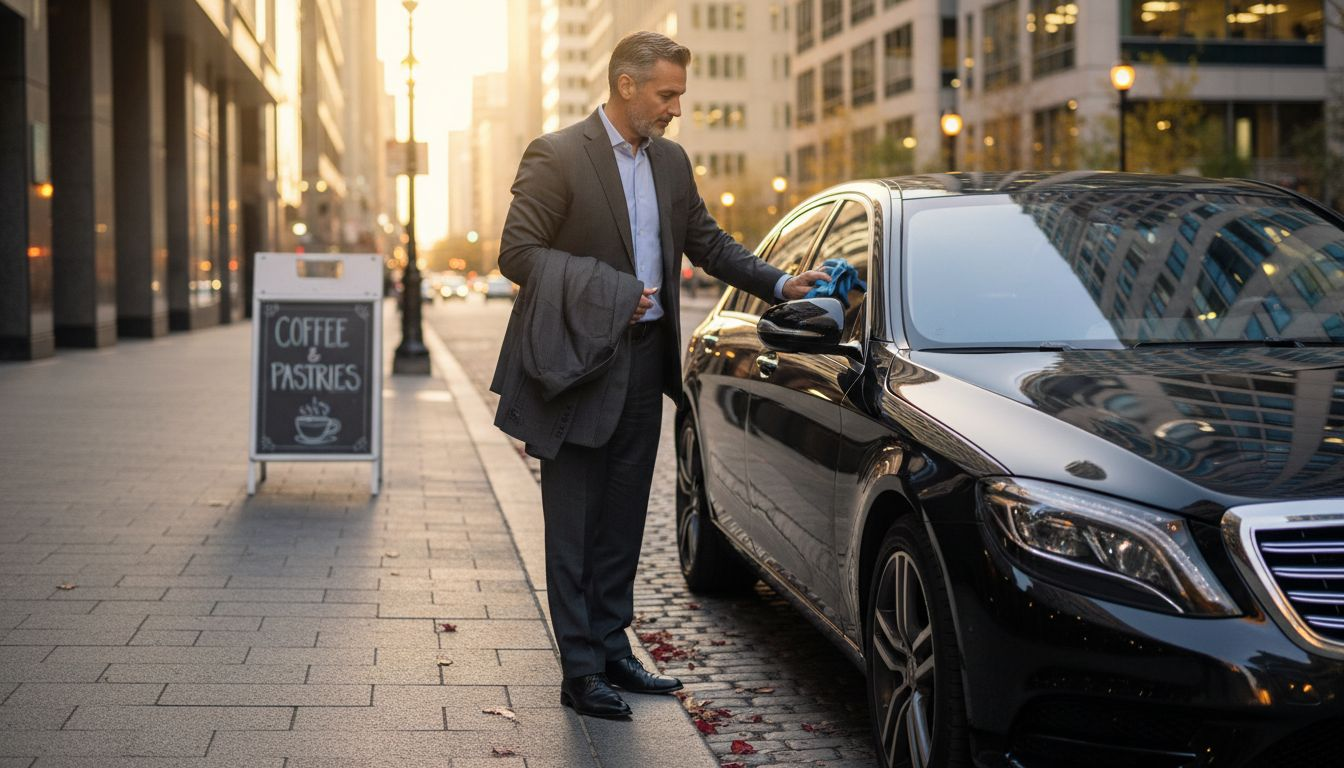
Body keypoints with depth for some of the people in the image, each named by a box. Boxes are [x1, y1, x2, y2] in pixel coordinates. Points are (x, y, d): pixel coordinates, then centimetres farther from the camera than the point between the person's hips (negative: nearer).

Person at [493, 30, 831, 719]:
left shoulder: (670, 161, 11)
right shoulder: (556, 156, -11)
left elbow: (708, 243, 17)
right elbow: (516, 252, -14)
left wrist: (780, 284, 5)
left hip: (644, 360, 7)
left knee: (622, 521, 13)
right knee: (574, 526, 0)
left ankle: (612, 650, 23)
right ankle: (580, 671, 5)